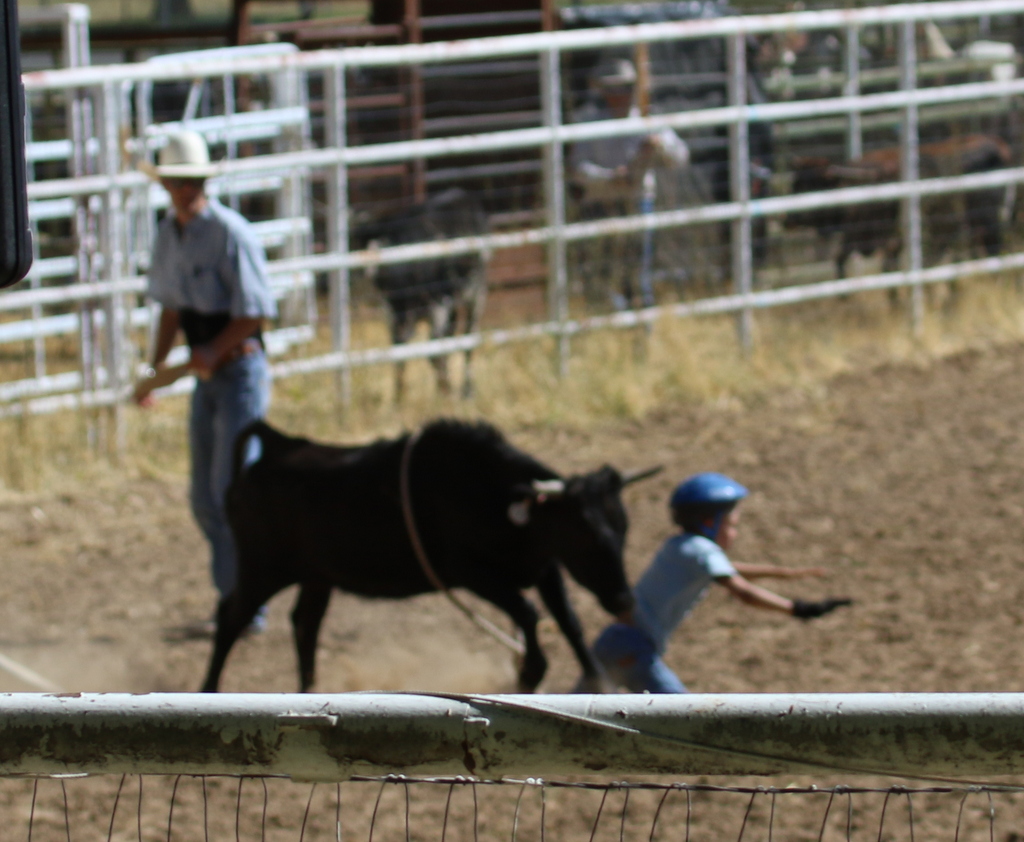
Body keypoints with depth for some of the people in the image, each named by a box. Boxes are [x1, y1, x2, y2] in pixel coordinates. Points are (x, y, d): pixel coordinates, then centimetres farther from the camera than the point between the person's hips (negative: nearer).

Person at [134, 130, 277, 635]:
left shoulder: (231, 234, -17)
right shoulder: (169, 233, 7)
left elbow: (255, 313, -17)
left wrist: (213, 352, -24)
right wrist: (156, 367, 8)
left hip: (241, 370, -8)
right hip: (206, 376, 8)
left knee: (232, 493, -8)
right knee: (205, 499, 10)